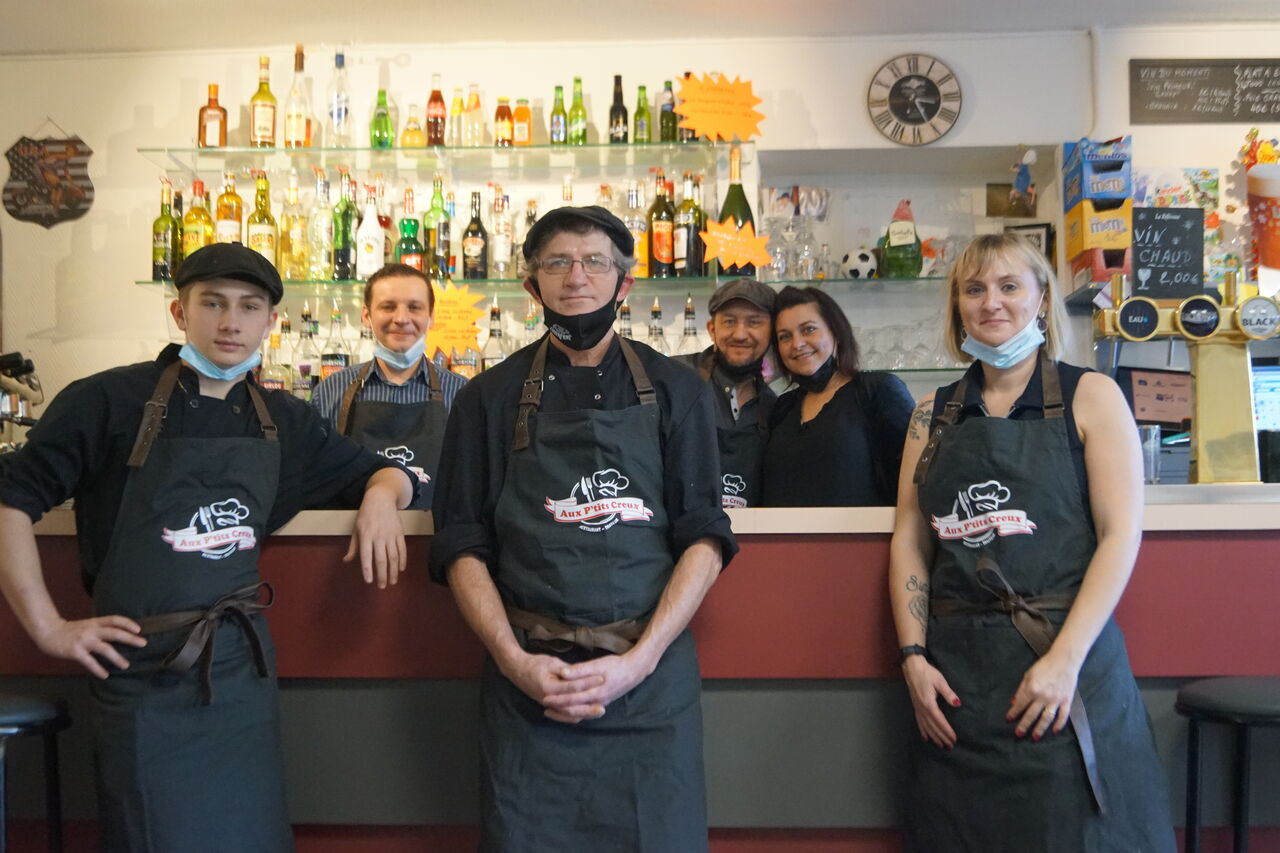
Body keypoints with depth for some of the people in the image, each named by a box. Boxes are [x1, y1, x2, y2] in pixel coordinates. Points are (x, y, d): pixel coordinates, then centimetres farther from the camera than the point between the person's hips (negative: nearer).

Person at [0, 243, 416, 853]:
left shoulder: (283, 421, 8)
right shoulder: (110, 402, -8)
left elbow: (382, 471, 19)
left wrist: (381, 497, -5)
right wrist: (49, 629, -10)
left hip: (244, 670, 5)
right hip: (145, 680, -4)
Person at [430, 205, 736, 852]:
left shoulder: (676, 392, 6)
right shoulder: (490, 399, 7)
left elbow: (704, 538, 0)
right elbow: (463, 545, 4)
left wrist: (638, 662, -11)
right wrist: (514, 660, -10)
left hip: (650, 675, 0)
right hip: (525, 677, 0)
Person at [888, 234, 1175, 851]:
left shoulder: (1089, 397, 1)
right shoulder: (934, 414, 11)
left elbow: (1121, 536, -7)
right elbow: (909, 541, 9)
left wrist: (1065, 660, -15)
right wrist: (913, 657, -2)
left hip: (1065, 666, -3)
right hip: (955, 675, 3)